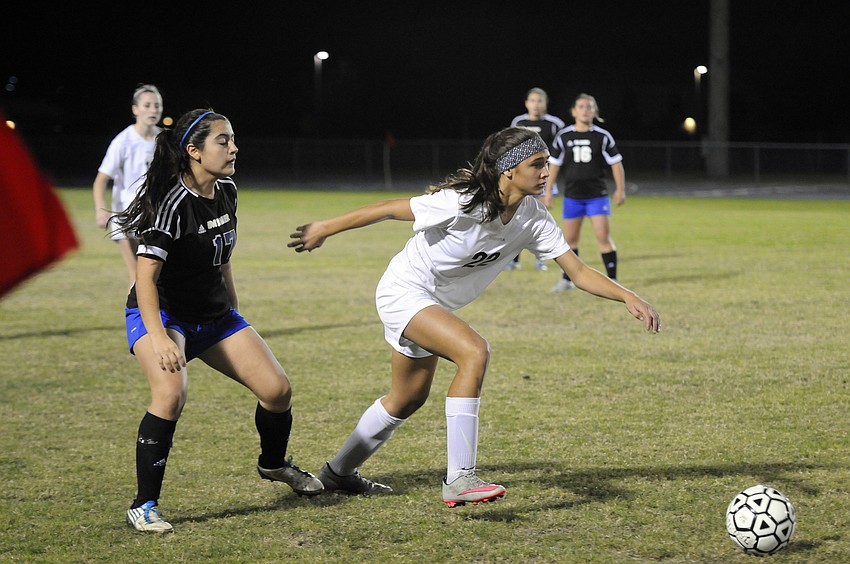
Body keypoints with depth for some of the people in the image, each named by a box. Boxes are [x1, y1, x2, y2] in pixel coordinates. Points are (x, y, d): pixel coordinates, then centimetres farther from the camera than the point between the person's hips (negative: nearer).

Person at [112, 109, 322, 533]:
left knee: (277, 390, 1)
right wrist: (159, 338, -37)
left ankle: (273, 464, 34)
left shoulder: (226, 192, 1)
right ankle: (143, 506, -25)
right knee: (172, 391, -34)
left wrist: (236, 315, 20)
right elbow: (146, 277, -27)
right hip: (161, 313, -7)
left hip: (214, 315, 8)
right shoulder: (173, 203, -24)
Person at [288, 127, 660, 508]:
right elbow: (388, 209, -20)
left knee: (408, 399, 20)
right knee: (474, 351, -30)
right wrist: (325, 229, -12)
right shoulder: (462, 202, -30)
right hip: (403, 291, -8)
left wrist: (628, 297, -24)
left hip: (432, 305, 8)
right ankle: (459, 479, -30)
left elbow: (579, 273, -9)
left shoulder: (534, 219, -11)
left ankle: (339, 473, 41)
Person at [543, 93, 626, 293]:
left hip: (597, 195, -2)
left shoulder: (602, 137, -3)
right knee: (570, 239, 10)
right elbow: (554, 164, 8)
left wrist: (620, 189, -4)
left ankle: (612, 280, -4)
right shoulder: (563, 136, 0)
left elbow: (616, 163, 2)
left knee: (603, 237, -10)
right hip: (572, 196, 2)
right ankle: (567, 280, 25)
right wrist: (548, 191, 6)